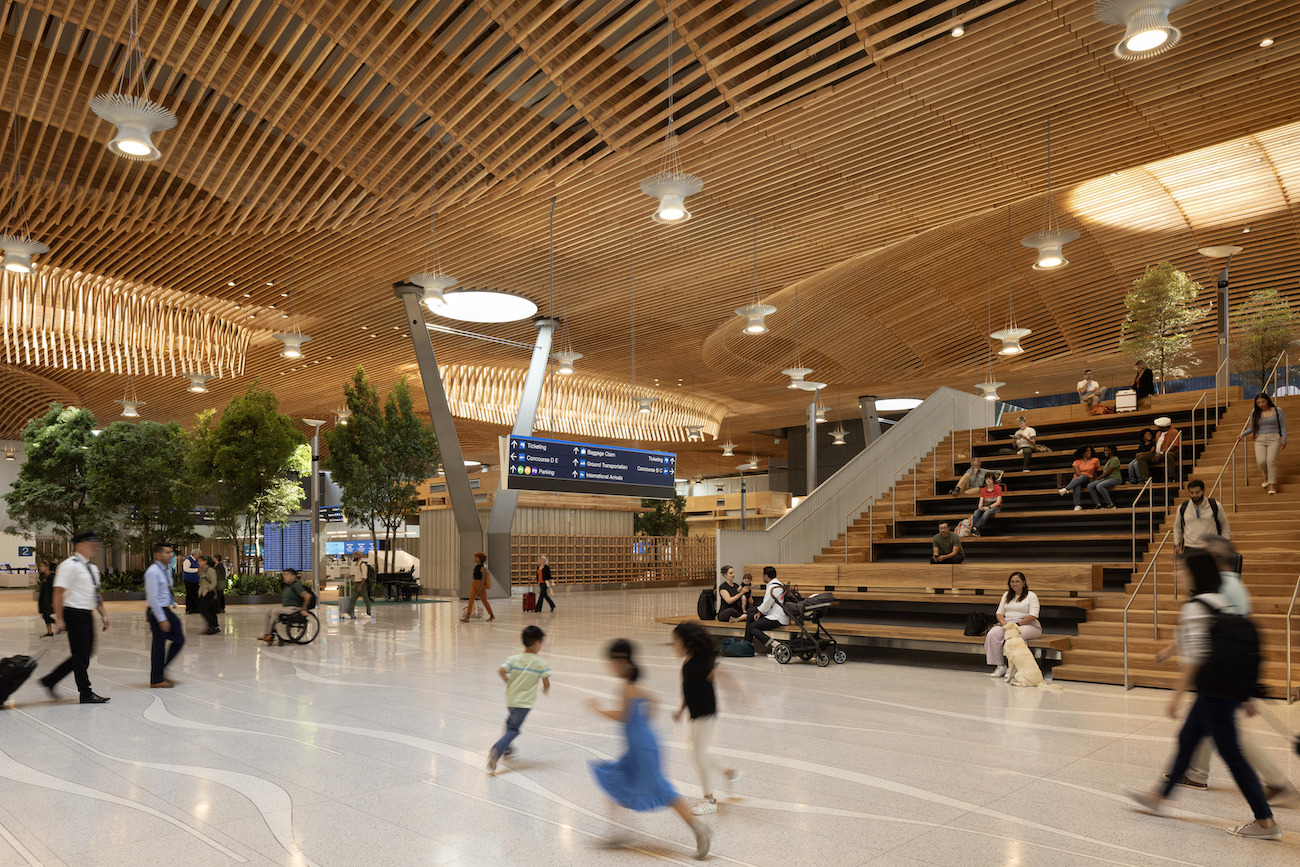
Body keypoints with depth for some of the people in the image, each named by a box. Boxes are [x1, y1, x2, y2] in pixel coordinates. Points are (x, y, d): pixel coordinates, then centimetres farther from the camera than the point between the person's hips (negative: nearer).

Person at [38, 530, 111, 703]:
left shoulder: (92, 568, 16)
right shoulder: (70, 565, -12)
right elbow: (59, 592, -16)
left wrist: (103, 614, 16)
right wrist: (59, 619, -20)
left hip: (87, 615, 9)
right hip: (75, 615, -9)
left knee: (84, 654, 13)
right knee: (81, 655, -2)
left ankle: (50, 680, 26)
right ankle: (86, 694, 6)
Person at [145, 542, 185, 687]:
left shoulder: (167, 570, 11)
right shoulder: (153, 572, -17)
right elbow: (152, 597, -20)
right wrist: (162, 619, -21)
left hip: (167, 610, 9)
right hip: (156, 611, -9)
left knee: (179, 640, 9)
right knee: (159, 645, -1)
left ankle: (162, 670, 21)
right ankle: (156, 680, 10)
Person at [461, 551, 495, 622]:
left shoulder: (482, 568, -15)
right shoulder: (475, 566, 9)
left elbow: (483, 580, -18)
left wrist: (480, 590, -21)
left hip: (480, 585, -7)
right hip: (474, 584, 7)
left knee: (484, 601, 4)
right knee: (471, 600, -3)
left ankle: (492, 616, 19)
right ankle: (467, 616, -7)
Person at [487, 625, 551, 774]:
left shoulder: (514, 658, -2)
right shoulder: (541, 663, -9)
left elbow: (501, 671, -16)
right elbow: (546, 683, -12)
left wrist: (508, 681, 2)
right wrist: (546, 691, 11)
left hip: (510, 699, 4)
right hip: (525, 702, -4)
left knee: (510, 724, 29)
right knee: (513, 729, 2)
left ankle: (506, 748, 43)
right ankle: (496, 750, -19)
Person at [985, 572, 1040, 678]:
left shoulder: (1031, 596, 2)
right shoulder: (1006, 595, 19)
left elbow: (1033, 616, -10)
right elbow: (999, 613, 14)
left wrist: (1017, 624, -19)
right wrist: (1004, 624, -8)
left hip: (1027, 625, -5)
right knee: (992, 634, -27)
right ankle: (1000, 666, -22)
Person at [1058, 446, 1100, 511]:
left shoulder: (1095, 460, 14)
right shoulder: (1077, 462, 10)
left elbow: (1095, 472, 22)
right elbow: (1078, 473, -5)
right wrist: (1087, 475, -21)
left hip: (1088, 481, 0)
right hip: (1076, 480, 1)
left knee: (1082, 477, -39)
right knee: (1077, 487, -39)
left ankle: (1066, 489, -54)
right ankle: (1077, 506, -52)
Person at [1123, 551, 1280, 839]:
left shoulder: (1195, 607, -18)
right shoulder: (1223, 603, 10)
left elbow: (1195, 658, -20)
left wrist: (1177, 695, -14)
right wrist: (1247, 697, 19)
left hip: (1214, 691, -10)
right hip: (1229, 684, 10)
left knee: (1230, 753, 0)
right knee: (1187, 740, 17)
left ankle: (1266, 823, 8)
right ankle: (1159, 796, 28)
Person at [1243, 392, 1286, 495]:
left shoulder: (1277, 410, 6)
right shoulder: (1255, 413, 11)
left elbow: (1283, 426, 8)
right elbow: (1252, 429, 17)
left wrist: (1283, 440, 2)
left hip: (1273, 439, -2)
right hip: (1259, 440, 2)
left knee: (1271, 461, -17)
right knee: (1261, 461, -17)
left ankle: (1272, 485, -11)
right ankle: (1266, 478, 13)